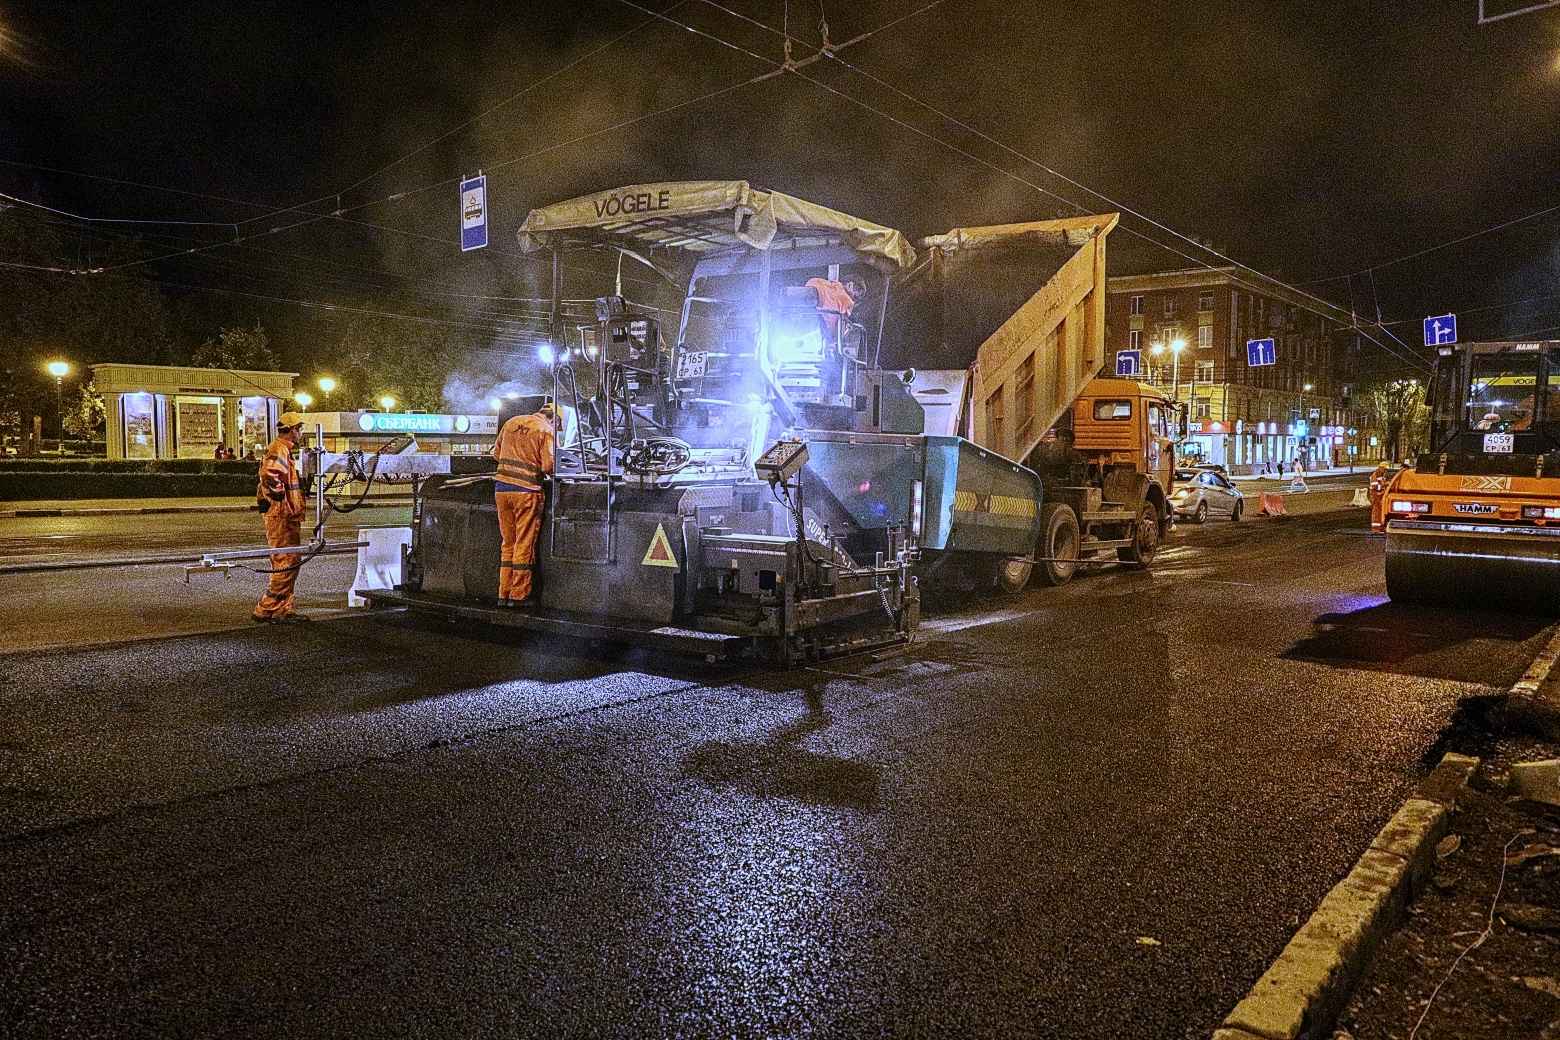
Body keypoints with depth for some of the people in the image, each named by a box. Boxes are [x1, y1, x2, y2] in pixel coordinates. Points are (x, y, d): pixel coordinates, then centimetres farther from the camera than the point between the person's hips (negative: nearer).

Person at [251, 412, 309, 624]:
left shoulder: (284, 450, 20)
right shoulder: (279, 449, -14)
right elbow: (269, 475, -30)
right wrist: (280, 497, -21)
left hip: (288, 517, 11)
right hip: (281, 516, -11)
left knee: (290, 563, 13)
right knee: (286, 565, -9)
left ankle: (283, 610, 18)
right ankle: (265, 610, -5)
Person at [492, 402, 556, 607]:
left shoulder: (511, 423, 12)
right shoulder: (545, 430, -5)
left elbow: (496, 452, 19)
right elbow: (548, 466, -12)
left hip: (501, 488, 6)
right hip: (526, 490, -5)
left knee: (507, 544, 14)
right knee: (524, 546, 3)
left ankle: (503, 594, 16)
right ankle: (518, 596, 6)